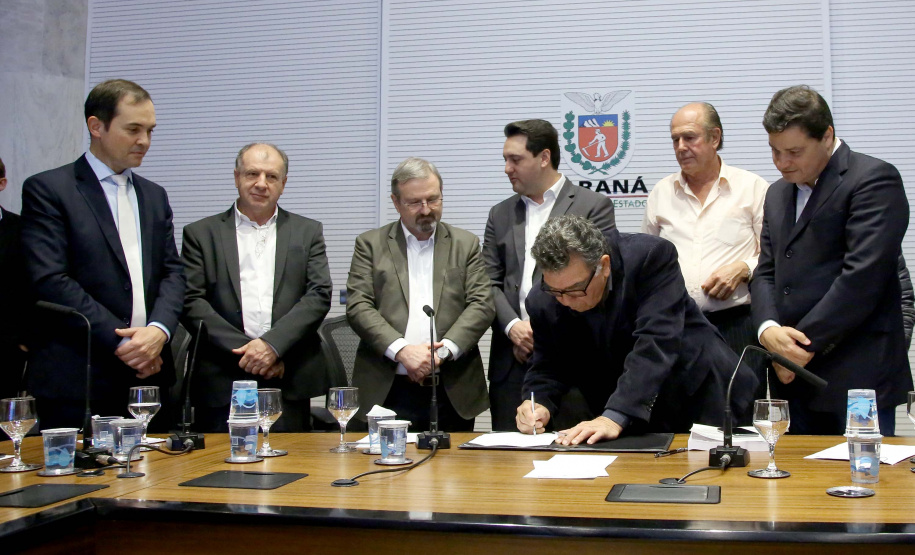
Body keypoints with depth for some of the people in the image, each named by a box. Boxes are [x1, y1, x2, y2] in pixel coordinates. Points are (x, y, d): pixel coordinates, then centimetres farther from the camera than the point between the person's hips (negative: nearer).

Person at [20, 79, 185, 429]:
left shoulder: (154, 196, 18)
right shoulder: (46, 190, -1)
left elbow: (173, 273, 12)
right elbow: (51, 282, -11)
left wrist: (158, 330, -9)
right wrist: (120, 341, -13)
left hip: (148, 374, 5)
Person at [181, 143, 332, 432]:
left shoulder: (307, 232, 13)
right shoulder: (201, 234, 9)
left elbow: (319, 296, 2)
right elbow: (191, 302, 0)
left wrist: (272, 344, -12)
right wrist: (244, 350, -11)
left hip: (289, 384, 1)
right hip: (223, 384, -1)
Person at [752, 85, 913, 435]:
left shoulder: (873, 179, -7)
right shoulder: (778, 194, 19)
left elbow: (862, 277, -16)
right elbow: (766, 272, 14)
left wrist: (803, 344, -14)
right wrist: (768, 329, -7)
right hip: (793, 377, 7)